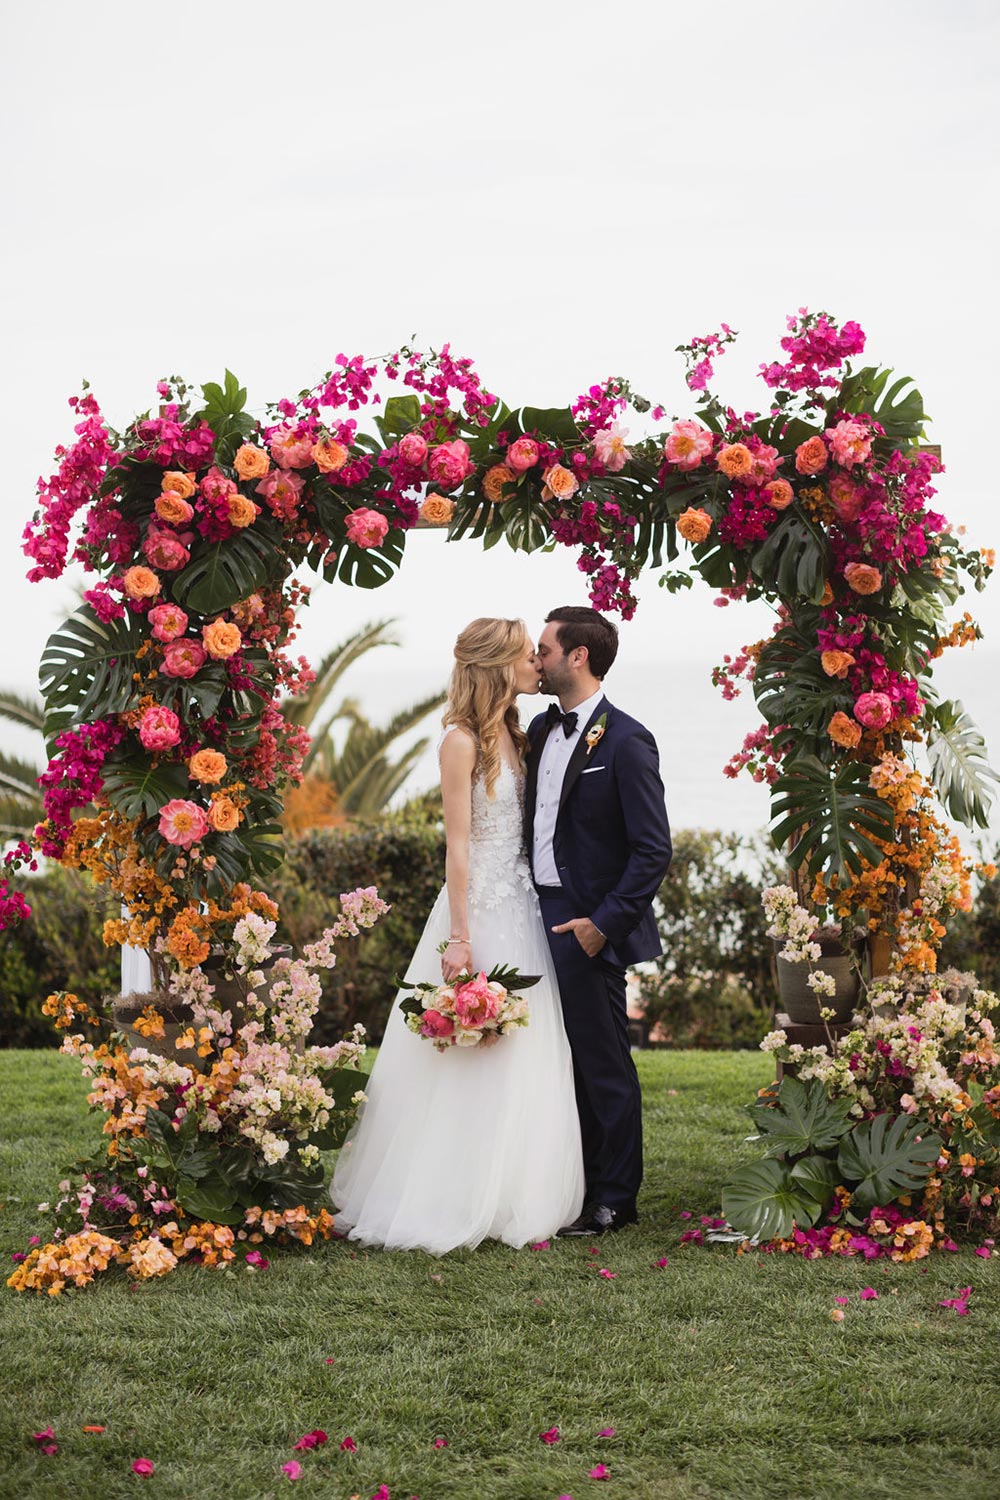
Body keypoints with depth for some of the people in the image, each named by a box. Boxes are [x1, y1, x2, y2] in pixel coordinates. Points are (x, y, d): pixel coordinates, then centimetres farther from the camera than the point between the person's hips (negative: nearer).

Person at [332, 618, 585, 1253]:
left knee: (519, 1063, 10)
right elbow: (458, 844, -14)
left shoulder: (512, 737, 13)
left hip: (521, 913, 8)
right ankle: (446, 1202, 7)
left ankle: (509, 1199, 19)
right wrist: (459, 938, -17)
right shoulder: (462, 740, -10)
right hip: (479, 911, -8)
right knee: (469, 1065, -3)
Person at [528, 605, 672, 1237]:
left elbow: (654, 850, -15)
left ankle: (614, 1201, 13)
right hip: (542, 918, 8)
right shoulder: (541, 730, 11)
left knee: (604, 1065, 2)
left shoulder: (625, 742, -13)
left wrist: (603, 922, -18)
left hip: (588, 929, -8)